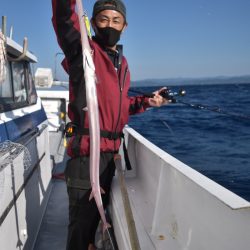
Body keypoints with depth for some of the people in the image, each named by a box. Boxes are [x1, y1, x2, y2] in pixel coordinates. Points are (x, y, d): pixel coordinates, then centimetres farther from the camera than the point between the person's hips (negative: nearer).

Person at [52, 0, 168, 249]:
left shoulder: (122, 63, 15)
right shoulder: (83, 50, -7)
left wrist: (145, 102, 13)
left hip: (110, 152, 8)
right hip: (86, 151, -8)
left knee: (97, 213, 25)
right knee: (82, 219, 0)